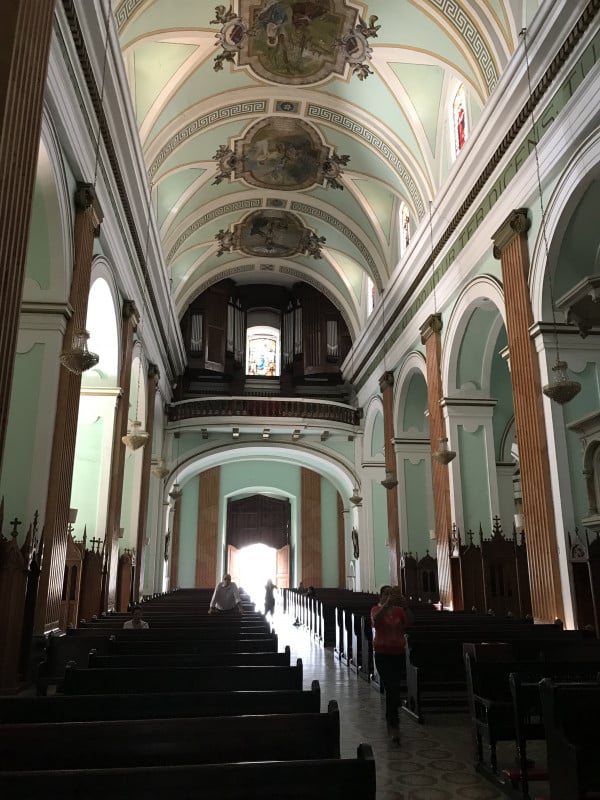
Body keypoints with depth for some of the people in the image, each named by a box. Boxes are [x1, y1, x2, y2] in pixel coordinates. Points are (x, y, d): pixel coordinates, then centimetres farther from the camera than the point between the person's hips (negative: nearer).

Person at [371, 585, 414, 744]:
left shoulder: (399, 610, 3)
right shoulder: (376, 609, -5)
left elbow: (410, 621, -14)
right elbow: (375, 619, -28)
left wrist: (404, 605, -30)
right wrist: (387, 604, -41)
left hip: (398, 653, 4)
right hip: (382, 653, -4)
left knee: (395, 689, 12)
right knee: (391, 689, -12)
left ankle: (390, 720, 33)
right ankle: (394, 727, -11)